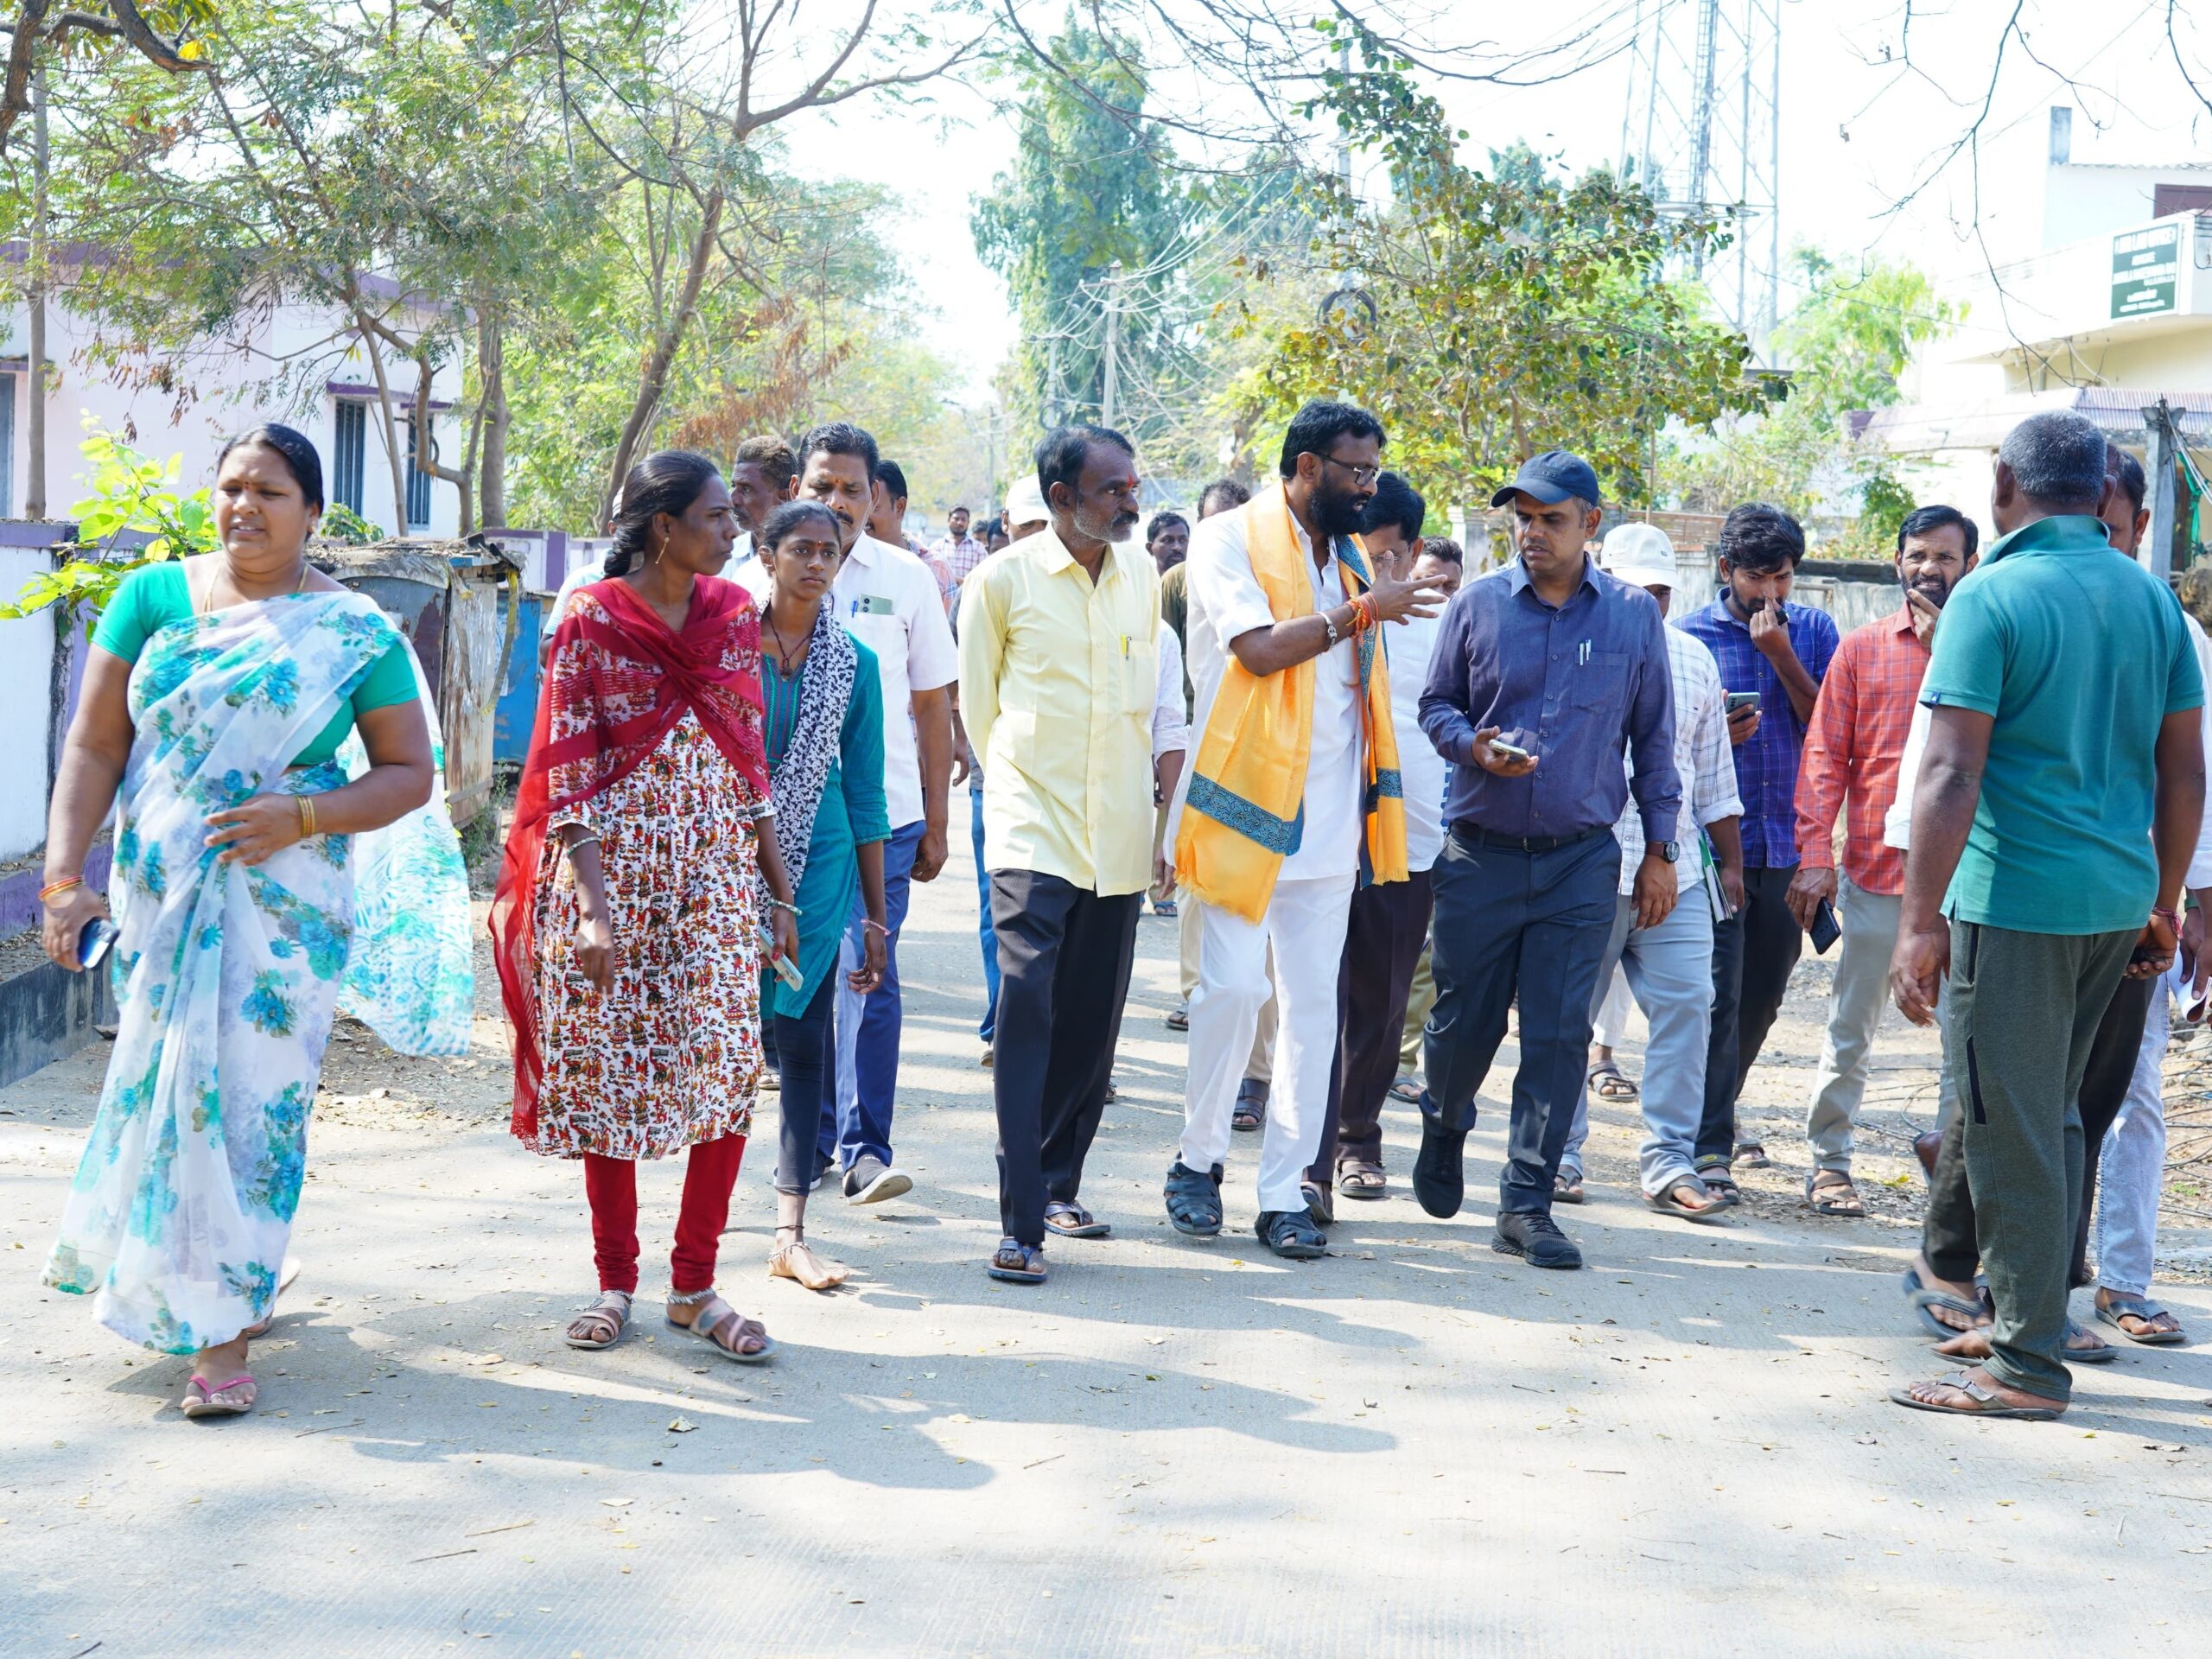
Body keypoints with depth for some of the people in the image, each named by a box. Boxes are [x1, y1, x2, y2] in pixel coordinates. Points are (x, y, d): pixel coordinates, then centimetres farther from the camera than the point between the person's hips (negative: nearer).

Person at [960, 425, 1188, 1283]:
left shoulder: (1142, 581, 9)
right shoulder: (1002, 581, -3)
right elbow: (977, 704, 7)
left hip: (1119, 835, 4)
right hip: (1033, 832, -4)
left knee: (1093, 1023, 9)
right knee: (1028, 1016, -11)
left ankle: (1060, 1181, 25)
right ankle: (1020, 1223, -10)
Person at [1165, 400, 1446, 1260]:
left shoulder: (1349, 558, 18)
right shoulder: (1230, 539, -2)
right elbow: (1259, 648, -18)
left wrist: (1369, 803, 14)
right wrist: (1360, 610, -9)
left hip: (1328, 817, 6)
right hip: (1246, 804, -6)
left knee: (1314, 1002, 3)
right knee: (1232, 986, -9)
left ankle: (1284, 1192, 8)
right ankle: (1198, 1159, 11)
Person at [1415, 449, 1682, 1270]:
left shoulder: (1633, 615, 3)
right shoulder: (1477, 603, 1)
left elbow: (1653, 736, 9)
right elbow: (1436, 703, 8)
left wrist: (1660, 848, 7)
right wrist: (1471, 745, -14)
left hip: (1581, 861, 0)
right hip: (1482, 854, 0)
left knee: (1559, 1034, -3)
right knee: (1464, 1018, 7)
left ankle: (1526, 1205, 5)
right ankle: (1444, 1124, 39)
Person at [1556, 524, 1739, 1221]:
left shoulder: (1695, 660, 15)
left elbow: (1714, 772, 20)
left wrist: (1730, 860, 18)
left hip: (1676, 871, 4)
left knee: (1687, 1005, -3)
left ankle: (1670, 1163, 2)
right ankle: (1559, 1156, 13)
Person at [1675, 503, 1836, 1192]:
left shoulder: (1812, 630, 8)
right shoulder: (1688, 635, 1)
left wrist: (1782, 655, -10)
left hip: (1787, 844, 3)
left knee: (1762, 994, 13)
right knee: (1718, 995, -8)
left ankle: (1717, 1114, 32)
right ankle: (1708, 1147, -5)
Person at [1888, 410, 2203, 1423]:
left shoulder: (1992, 598, -10)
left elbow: (1952, 775, -17)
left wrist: (1921, 922, -16)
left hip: (2013, 901, -7)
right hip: (2117, 901, 7)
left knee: (2012, 1131, -1)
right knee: (2054, 1117, 19)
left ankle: (2027, 1367, 3)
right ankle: (2023, 1316, 27)